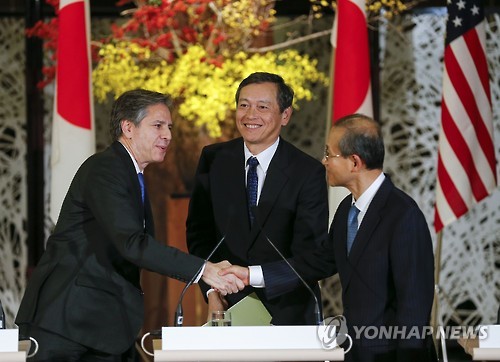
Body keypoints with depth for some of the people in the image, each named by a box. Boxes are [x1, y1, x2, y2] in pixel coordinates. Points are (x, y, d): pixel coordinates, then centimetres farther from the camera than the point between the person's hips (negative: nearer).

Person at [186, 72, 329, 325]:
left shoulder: (308, 173, -9)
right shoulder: (213, 160, 2)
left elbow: (309, 254, -11)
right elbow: (198, 231, 7)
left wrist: (253, 276, -23)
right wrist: (211, 290, -7)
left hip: (287, 311, -2)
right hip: (228, 305, 2)